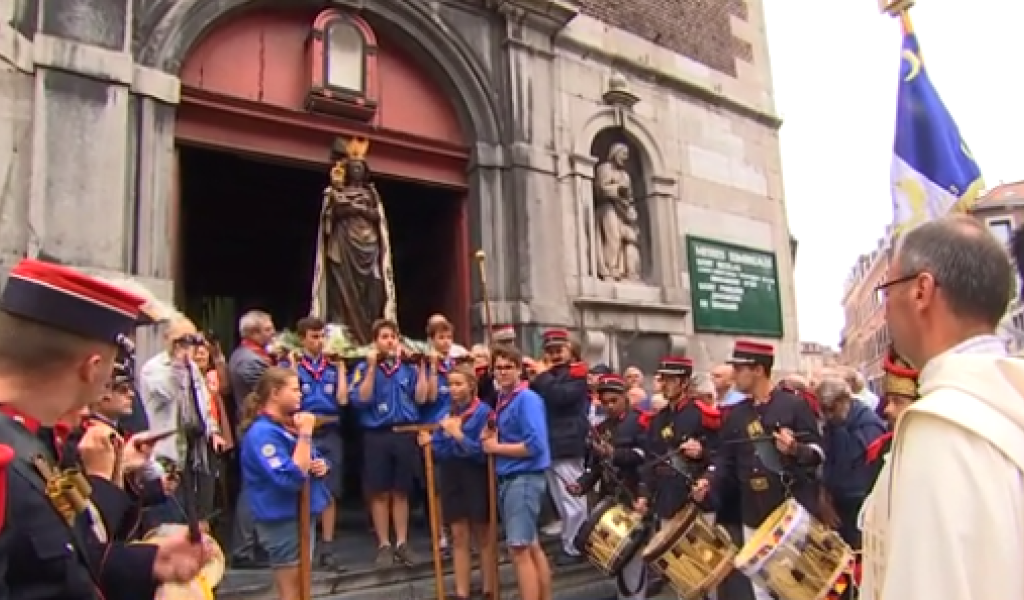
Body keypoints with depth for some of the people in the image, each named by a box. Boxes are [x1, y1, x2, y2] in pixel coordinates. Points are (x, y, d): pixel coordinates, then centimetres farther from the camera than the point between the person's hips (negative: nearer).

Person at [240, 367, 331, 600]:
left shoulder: (288, 426, 10)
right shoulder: (262, 433, -19)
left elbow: (313, 461, 18)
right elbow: (291, 478, -28)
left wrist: (323, 465, -5)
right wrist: (305, 434, -26)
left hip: (303, 517, 9)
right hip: (283, 522, -9)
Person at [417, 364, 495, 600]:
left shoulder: (483, 411, -11)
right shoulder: (448, 411, 8)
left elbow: (484, 450, -18)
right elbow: (441, 450, 8)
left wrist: (457, 434, -23)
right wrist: (431, 442, -11)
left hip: (476, 477, -5)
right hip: (451, 476, 5)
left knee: (483, 535, 9)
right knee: (459, 536, 10)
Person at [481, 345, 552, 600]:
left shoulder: (527, 399, -13)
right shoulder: (502, 400, 12)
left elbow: (535, 445, -22)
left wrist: (496, 447, -12)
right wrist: (490, 438, 0)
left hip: (524, 478, -9)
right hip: (508, 479, 9)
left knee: (519, 549, -7)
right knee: (532, 547, 16)